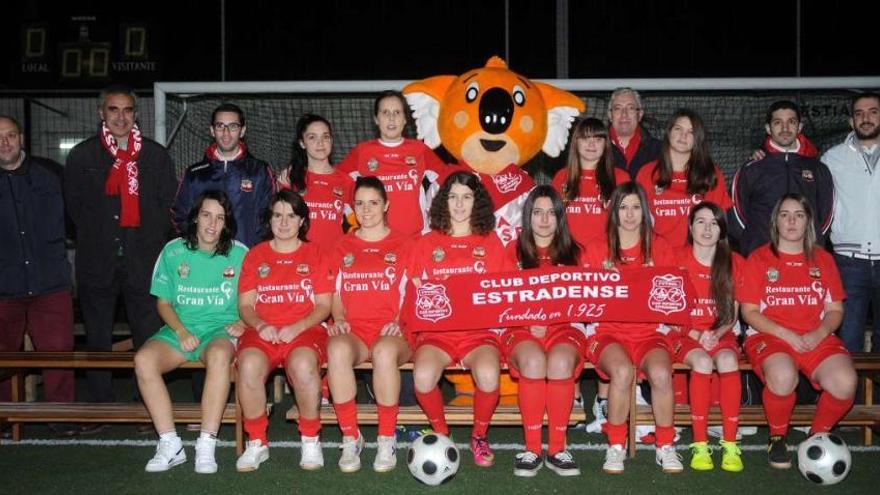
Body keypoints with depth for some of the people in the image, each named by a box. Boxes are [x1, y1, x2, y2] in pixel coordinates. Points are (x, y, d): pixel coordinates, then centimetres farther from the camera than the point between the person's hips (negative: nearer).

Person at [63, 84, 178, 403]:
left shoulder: (156, 155, 9)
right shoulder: (82, 156, 9)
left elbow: (168, 206, 9)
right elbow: (74, 208, 10)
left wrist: (150, 243, 3)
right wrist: (96, 240, 5)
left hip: (144, 259, 0)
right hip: (98, 262, 1)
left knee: (149, 338, -2)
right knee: (98, 339, 6)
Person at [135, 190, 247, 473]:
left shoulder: (239, 253, 5)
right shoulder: (173, 251, 8)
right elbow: (163, 302, 11)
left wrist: (243, 323, -9)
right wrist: (181, 331, -5)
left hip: (220, 330, -2)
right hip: (180, 330, 2)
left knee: (219, 355, -39)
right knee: (144, 359, -29)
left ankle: (206, 446, -33)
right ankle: (170, 445, -22)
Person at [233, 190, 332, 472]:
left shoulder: (315, 254, 13)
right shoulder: (255, 255, 18)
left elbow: (323, 306, 5)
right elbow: (245, 305, 12)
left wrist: (295, 328, -11)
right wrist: (260, 326, -10)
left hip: (304, 331, -2)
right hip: (262, 331, 2)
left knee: (303, 365, -37)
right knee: (249, 364, -34)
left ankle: (311, 441, -15)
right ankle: (257, 443, -15)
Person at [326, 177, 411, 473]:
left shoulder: (401, 246, 14)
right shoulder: (344, 247, 21)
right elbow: (336, 293, 19)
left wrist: (398, 321, -8)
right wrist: (339, 319, 0)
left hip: (391, 331, -2)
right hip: (353, 330, 2)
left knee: (384, 352, -40)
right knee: (337, 349, -37)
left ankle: (387, 441, -24)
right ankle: (351, 438, -24)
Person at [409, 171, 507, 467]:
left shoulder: (490, 242, 13)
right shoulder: (427, 243, 14)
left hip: (479, 331, 0)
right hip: (436, 331, 1)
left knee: (488, 376, -33)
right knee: (423, 376, -32)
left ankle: (479, 436, -1)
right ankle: (441, 433, 1)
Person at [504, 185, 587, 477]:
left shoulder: (572, 252, 14)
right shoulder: (515, 251, 14)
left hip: (564, 327, 1)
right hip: (522, 328, 0)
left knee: (560, 361, -35)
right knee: (533, 360, -35)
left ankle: (557, 449, -24)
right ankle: (531, 450, -27)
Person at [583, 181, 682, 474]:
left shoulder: (658, 247, 12)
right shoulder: (596, 250, 11)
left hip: (650, 332, 1)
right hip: (608, 331, -1)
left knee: (661, 372, -31)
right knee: (622, 371, -34)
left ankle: (665, 446, -10)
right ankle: (616, 446, -15)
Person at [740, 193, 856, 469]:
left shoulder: (822, 259, 16)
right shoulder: (759, 258, 7)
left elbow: (835, 310, 13)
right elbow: (749, 312, 1)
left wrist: (818, 334, -8)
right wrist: (787, 335, -12)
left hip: (817, 338, 3)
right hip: (769, 336, -3)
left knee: (845, 383, -27)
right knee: (783, 377, -36)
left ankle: (818, 435, 2)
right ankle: (777, 437, -7)